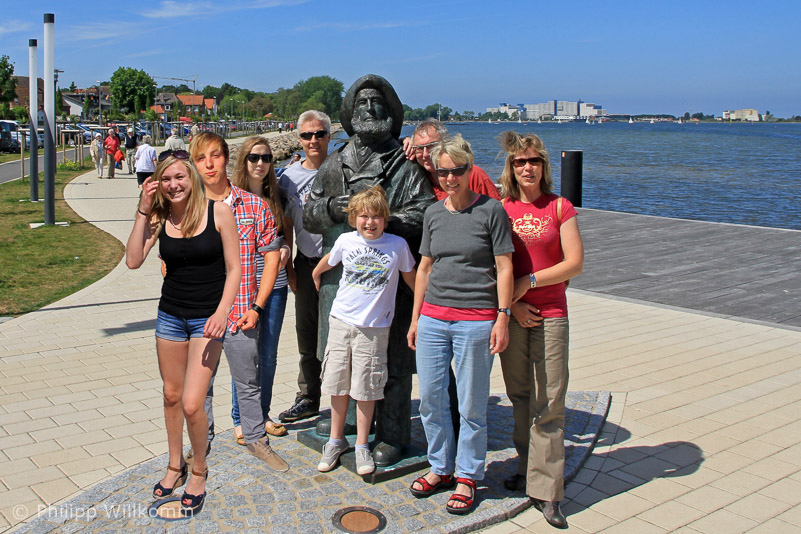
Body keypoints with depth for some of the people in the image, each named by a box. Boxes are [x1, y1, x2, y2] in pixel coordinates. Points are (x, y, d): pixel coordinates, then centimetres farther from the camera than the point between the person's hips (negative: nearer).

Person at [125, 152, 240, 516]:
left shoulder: (218, 212, -10)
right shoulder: (160, 218, -1)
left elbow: (234, 268, -8)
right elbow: (133, 261, -12)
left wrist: (221, 312, -18)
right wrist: (143, 213, -13)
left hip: (208, 318, -4)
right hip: (170, 314, 4)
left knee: (191, 404, -9)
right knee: (171, 395, 16)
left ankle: (199, 472, 17)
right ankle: (175, 466, 37)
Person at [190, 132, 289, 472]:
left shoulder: (254, 206, 0)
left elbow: (271, 255, 2)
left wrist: (256, 307, -4)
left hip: (241, 314, 0)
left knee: (248, 382, 13)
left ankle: (256, 439, 30)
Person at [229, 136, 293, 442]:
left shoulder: (277, 197, 6)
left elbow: (288, 230, 16)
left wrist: (286, 248, -5)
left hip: (274, 285, 3)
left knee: (268, 356, 12)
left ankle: (263, 414, 27)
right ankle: (240, 419, 19)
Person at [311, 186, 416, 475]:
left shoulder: (398, 245, -3)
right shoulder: (346, 241, 1)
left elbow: (411, 279, 10)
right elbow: (323, 265, 19)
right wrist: (317, 284, 26)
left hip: (374, 327, -2)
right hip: (341, 321, 2)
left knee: (365, 388, 4)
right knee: (338, 384, 10)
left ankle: (362, 446, 19)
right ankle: (336, 440, 26)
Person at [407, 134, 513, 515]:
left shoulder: (491, 210, -3)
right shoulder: (433, 214, 10)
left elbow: (504, 267, -4)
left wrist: (503, 316, -9)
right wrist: (415, 319, 14)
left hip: (476, 320, -5)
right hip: (433, 317, 5)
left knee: (471, 405, 4)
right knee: (430, 398, 9)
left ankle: (467, 477, 21)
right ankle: (441, 468, 29)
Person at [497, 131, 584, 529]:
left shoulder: (560, 207, 1)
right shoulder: (501, 209, 6)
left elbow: (575, 263, -4)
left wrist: (528, 281, -11)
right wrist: (510, 302, -6)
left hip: (551, 313, -2)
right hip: (511, 313, 2)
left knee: (548, 402, -4)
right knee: (520, 397, 10)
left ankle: (545, 490, 1)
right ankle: (528, 468, 25)